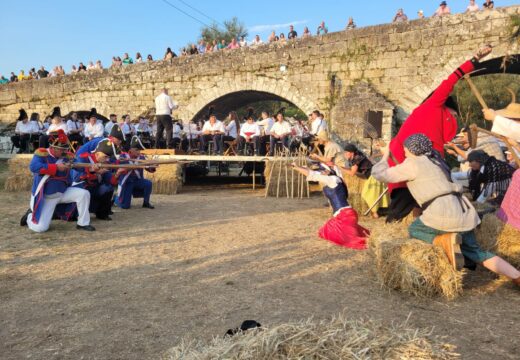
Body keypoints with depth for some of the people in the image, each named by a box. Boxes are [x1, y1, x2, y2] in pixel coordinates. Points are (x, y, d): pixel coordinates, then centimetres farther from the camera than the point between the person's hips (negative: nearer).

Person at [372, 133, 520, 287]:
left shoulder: (412, 164, 0)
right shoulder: (435, 159, 23)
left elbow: (380, 174, 2)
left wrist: (385, 155, 19)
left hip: (443, 212, -8)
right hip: (462, 211, 8)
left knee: (413, 229, 18)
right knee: (474, 251, 22)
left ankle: (444, 240, -10)